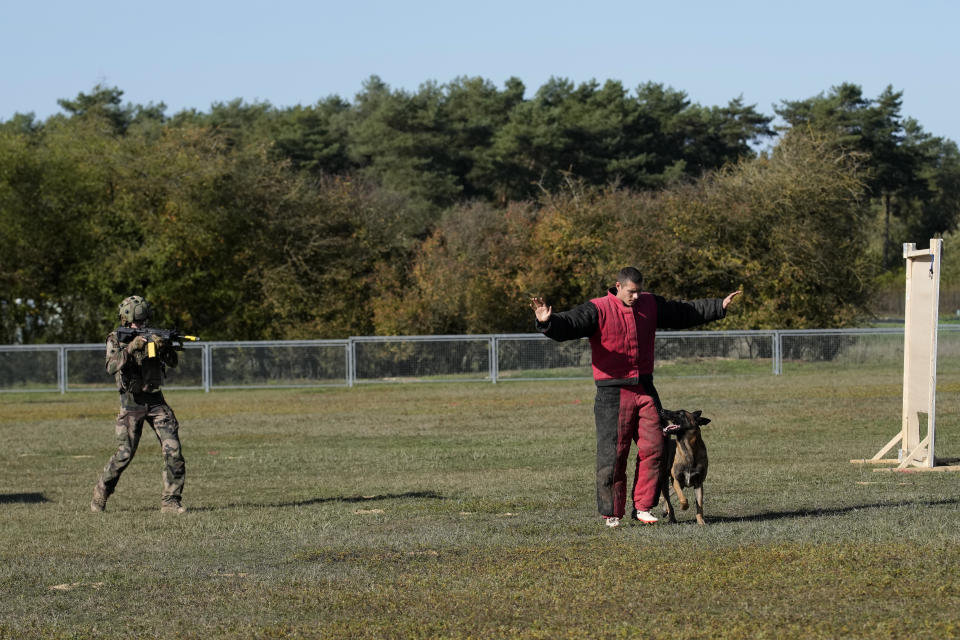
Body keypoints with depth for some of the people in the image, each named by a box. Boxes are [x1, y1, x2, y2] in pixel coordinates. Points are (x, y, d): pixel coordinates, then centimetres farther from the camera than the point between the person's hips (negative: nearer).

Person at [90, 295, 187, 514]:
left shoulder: (152, 336, 6)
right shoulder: (115, 340, -2)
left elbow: (173, 362, -2)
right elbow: (112, 367, -19)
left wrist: (163, 347, -23)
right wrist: (130, 347, -30)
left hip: (155, 400, 3)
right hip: (131, 404, -3)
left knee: (173, 449, -9)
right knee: (125, 453, -7)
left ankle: (170, 500, -4)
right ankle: (100, 494, 15)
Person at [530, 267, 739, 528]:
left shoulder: (650, 305, 9)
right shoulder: (598, 310, -9)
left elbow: (684, 312, 21)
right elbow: (569, 325, -22)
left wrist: (720, 306, 22)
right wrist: (548, 322, -43)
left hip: (645, 389, 5)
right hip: (613, 394, -5)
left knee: (653, 447, -1)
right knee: (613, 454, -2)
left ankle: (642, 507, 8)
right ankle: (612, 513, 8)